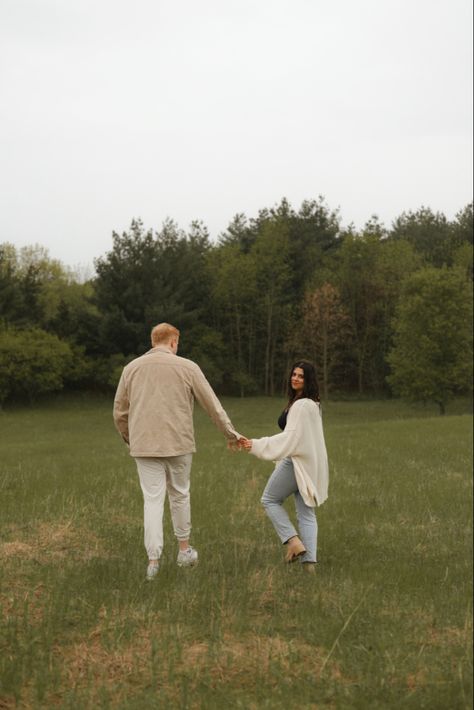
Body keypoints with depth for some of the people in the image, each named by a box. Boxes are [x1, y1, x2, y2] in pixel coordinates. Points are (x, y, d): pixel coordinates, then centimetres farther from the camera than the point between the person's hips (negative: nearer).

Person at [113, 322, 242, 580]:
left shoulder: (131, 368, 5)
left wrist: (128, 438, 27)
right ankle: (184, 549, 28)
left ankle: (153, 560, -3)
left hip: (144, 444, 1)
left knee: (152, 500, 3)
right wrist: (231, 433, 16)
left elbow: (119, 412, 10)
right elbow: (212, 405, 4)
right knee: (180, 494, 16)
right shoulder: (187, 367, 0)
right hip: (178, 443, -1)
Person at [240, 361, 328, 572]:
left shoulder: (301, 405, -17)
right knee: (306, 512, 7)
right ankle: (309, 561, 3)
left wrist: (256, 445, -21)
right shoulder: (312, 404, 15)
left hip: (297, 462, -9)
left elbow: (291, 437, -21)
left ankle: (293, 541, -5)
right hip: (309, 464, 9)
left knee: (270, 500, 7)